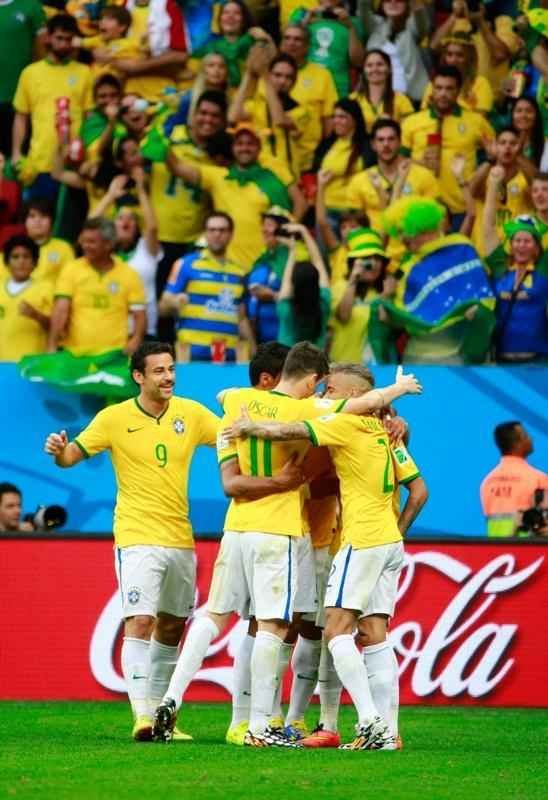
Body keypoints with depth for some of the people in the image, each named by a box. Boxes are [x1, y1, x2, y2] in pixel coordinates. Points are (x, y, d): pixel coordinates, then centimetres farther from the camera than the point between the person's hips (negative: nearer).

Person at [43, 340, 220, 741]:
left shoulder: (191, 413, 3)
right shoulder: (115, 418, -5)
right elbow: (72, 455, -4)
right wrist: (58, 450, -28)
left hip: (181, 539, 5)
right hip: (138, 539, -5)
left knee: (172, 627, 12)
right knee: (140, 621, -16)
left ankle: (160, 710, 23)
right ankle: (142, 716, -19)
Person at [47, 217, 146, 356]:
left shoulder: (128, 275, 5)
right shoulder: (71, 269, 4)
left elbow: (139, 315, 7)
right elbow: (61, 310, -4)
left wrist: (136, 339, -13)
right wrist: (52, 346, -14)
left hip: (113, 355, 0)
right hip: (74, 354, 0)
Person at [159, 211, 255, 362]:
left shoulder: (238, 273, 16)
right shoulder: (186, 265, 3)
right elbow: (164, 306, 1)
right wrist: (175, 302, -22)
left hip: (229, 354, 4)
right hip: (193, 353, -4)